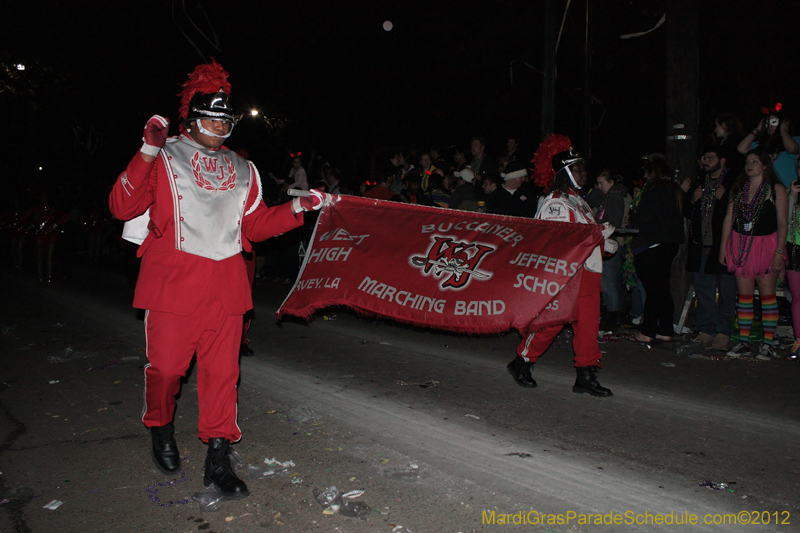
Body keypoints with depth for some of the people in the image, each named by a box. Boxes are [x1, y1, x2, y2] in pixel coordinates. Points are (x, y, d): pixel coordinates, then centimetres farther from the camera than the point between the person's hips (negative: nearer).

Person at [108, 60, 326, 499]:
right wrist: (148, 152, -17)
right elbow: (123, 208, -9)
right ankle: (161, 430, 32)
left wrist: (296, 209, 5)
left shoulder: (241, 169, 18)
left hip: (225, 287, 4)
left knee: (222, 370, 3)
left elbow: (255, 225, 18)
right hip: (172, 282, -3)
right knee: (166, 364, 2)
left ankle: (218, 458, 13)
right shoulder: (164, 157, 3)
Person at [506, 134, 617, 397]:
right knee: (550, 321, -2)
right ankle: (522, 362, 17)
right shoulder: (556, 204, -13)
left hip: (587, 271, 9)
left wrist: (603, 242, 10)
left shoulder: (576, 200, 19)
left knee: (588, 322, 5)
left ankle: (586, 376, 11)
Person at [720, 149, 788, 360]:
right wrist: (723, 246, 4)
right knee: (744, 295, 5)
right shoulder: (738, 189, 10)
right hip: (740, 245, 4)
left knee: (767, 294, -3)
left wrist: (779, 252, -13)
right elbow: (729, 218, 10)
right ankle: (744, 342, 10)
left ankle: (767, 344, 2)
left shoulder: (776, 189, -3)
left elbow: (783, 223, -6)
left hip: (765, 245, -4)